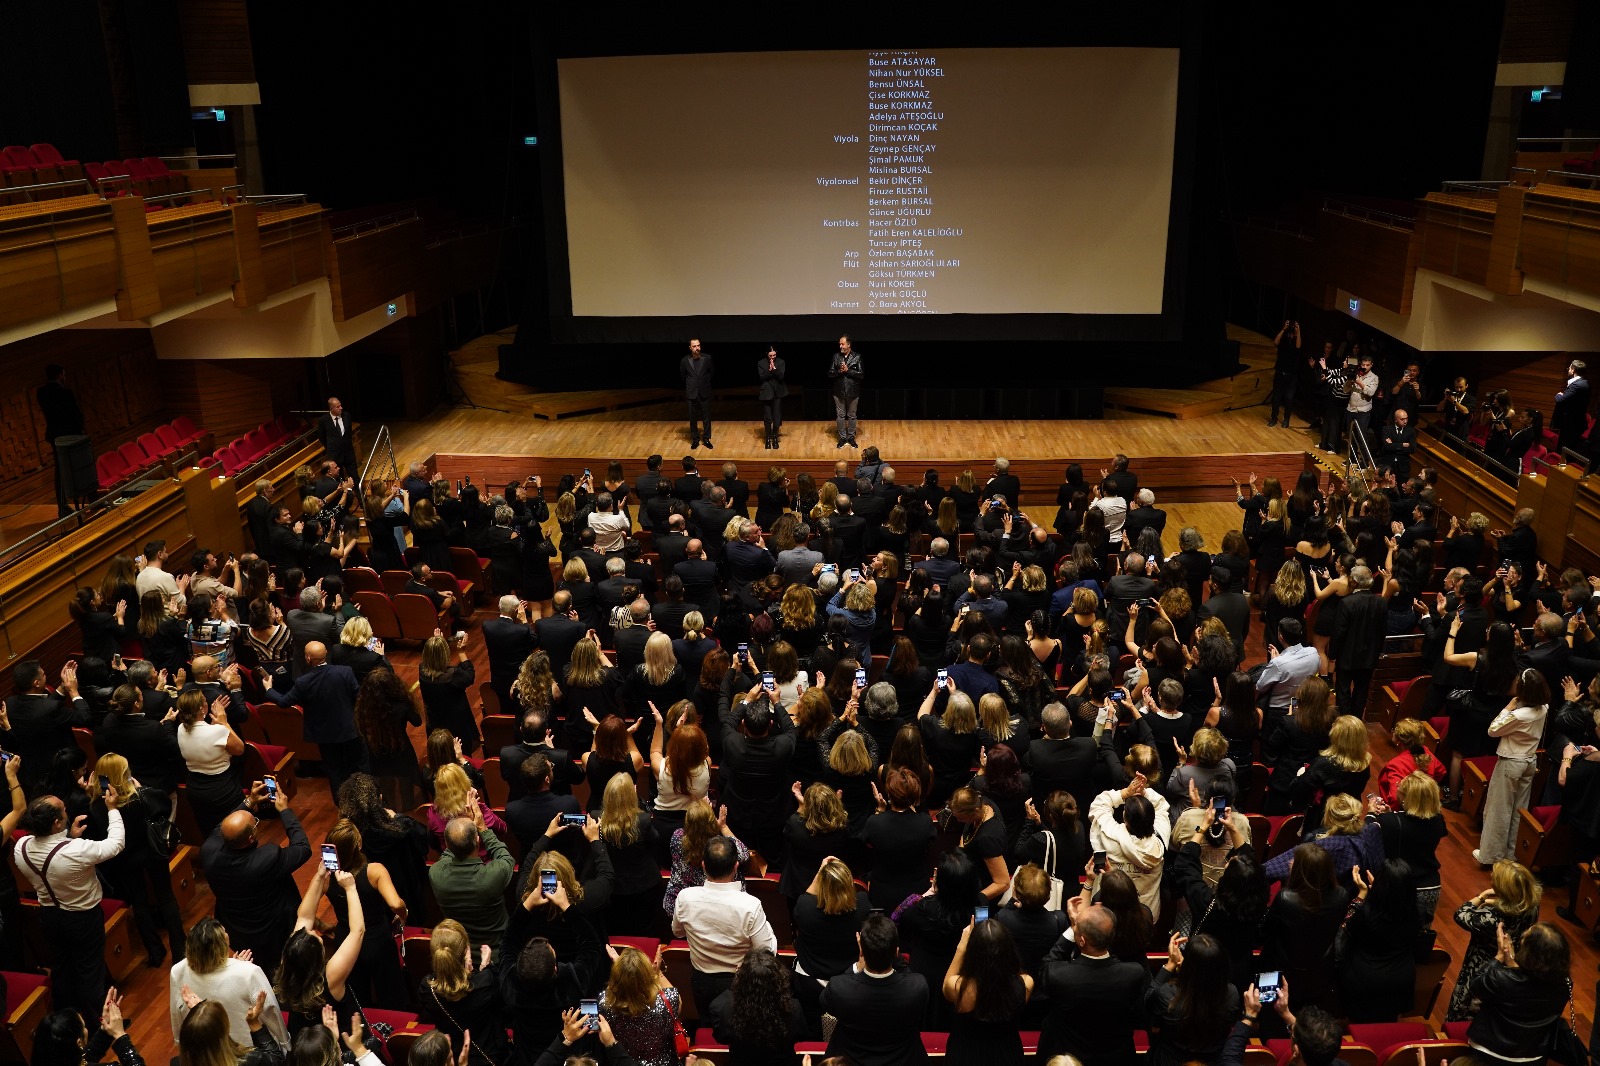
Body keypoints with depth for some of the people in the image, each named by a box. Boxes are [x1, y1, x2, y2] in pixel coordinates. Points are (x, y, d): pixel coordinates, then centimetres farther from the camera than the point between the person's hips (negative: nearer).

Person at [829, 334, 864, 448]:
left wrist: (847, 370, -19)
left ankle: (851, 437, 21)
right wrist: (839, 371, -17)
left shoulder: (857, 357, -5)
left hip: (853, 391, -2)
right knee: (840, 415, 8)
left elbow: (861, 374, -10)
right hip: (839, 391, 2)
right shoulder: (836, 356, 2)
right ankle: (842, 437, 19)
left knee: (851, 415, 9)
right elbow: (830, 373, 1)